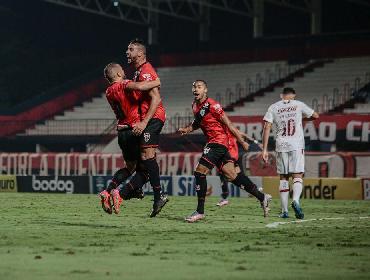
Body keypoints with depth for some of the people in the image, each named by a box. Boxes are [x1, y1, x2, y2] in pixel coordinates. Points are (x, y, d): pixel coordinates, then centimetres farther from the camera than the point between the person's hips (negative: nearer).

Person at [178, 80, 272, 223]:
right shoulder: (195, 105, 11)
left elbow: (228, 124, -13)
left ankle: (200, 212, -9)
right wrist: (187, 129, 8)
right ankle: (262, 197, 18)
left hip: (218, 140, -9)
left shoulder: (212, 105, -15)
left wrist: (242, 141, -11)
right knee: (231, 174, 9)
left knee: (200, 171, -13)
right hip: (213, 142, 9)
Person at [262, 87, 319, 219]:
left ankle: (284, 210, 6)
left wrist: (264, 150, 1)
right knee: (297, 176, -1)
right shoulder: (298, 105, 6)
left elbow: (266, 128, 0)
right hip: (297, 146, -2)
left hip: (281, 146, 2)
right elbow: (315, 116, 17)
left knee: (283, 178, 9)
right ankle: (296, 200, -28)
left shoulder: (273, 107, 7)